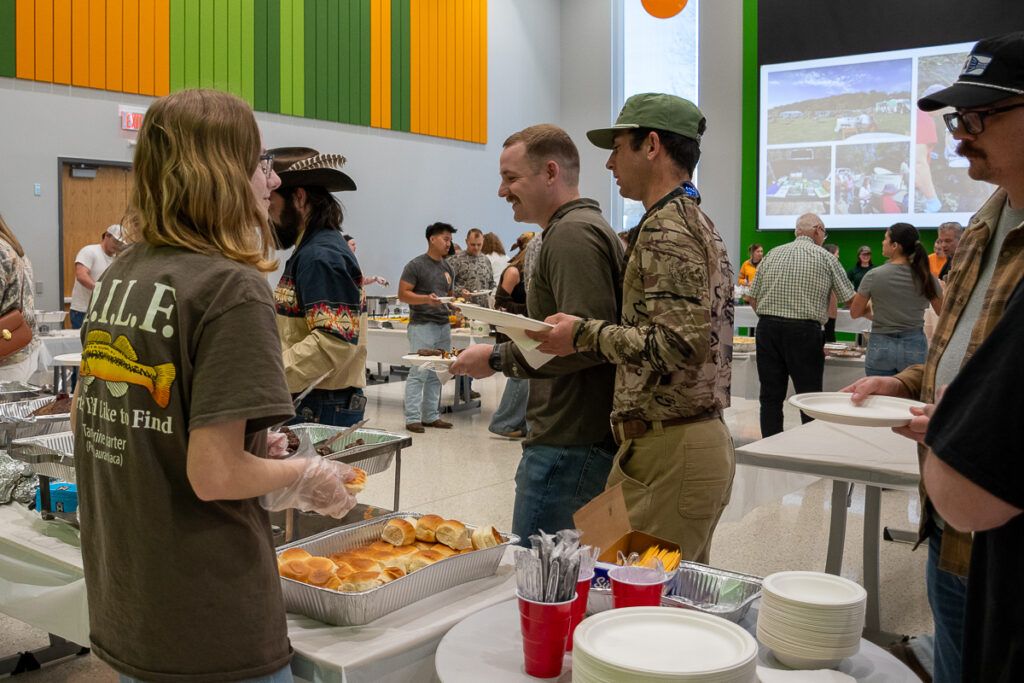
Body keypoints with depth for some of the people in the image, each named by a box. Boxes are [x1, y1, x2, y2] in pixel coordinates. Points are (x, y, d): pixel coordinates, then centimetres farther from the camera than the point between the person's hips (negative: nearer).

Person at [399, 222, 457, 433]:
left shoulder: (446, 267, 17)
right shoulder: (416, 265, -6)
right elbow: (403, 294, -10)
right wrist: (426, 299, -24)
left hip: (443, 326, 7)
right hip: (422, 326, -7)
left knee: (436, 375, 9)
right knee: (419, 373, -9)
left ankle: (431, 416, 17)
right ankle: (412, 419, -4)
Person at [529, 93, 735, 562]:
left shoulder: (666, 228, -13)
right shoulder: (698, 223, 19)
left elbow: (679, 343, -24)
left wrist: (584, 334, -13)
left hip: (667, 454, -11)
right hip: (706, 439, 11)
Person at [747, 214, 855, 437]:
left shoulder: (772, 254, 13)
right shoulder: (825, 258, 2)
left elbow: (752, 297, 11)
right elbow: (850, 300, 4)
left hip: (767, 327, 4)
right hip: (804, 331, -4)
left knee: (771, 396, 8)